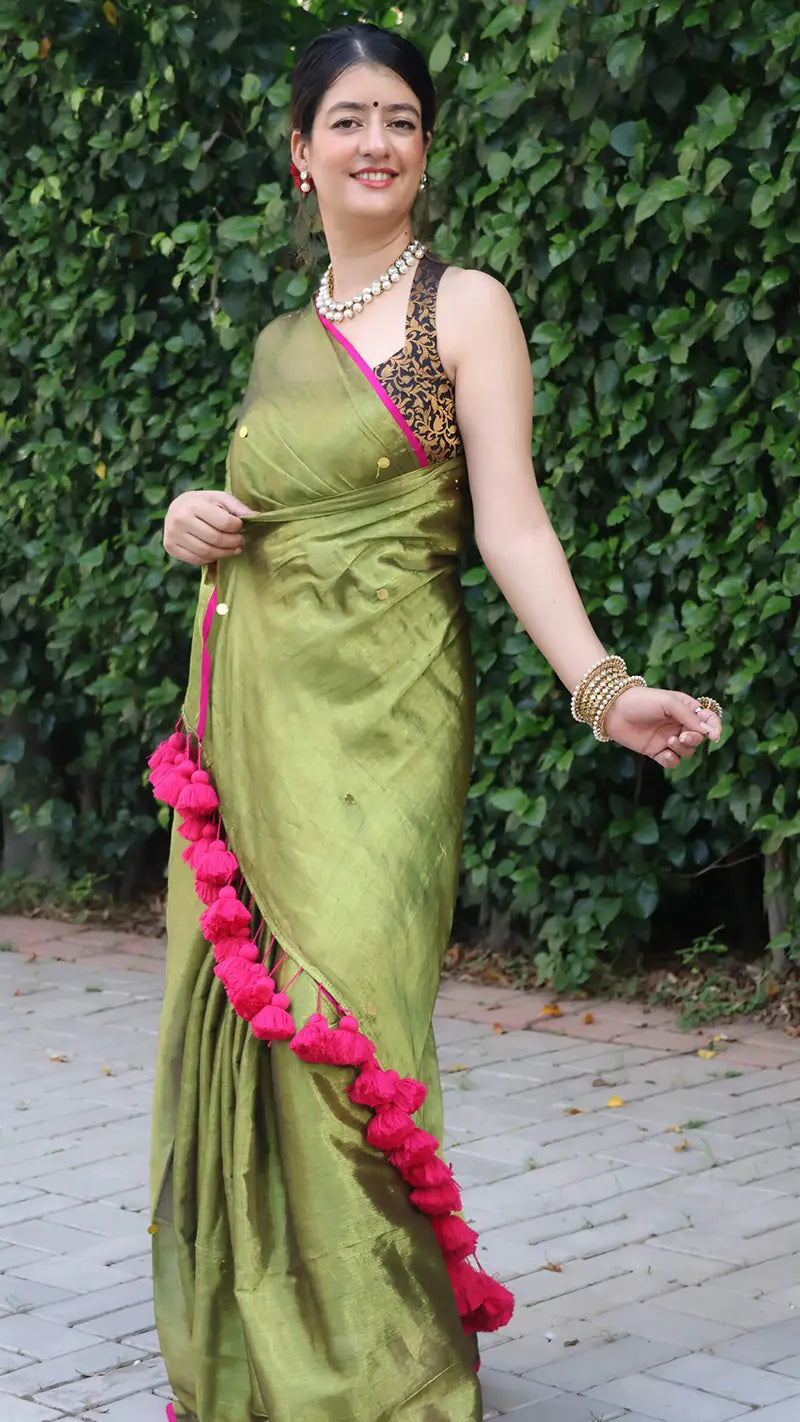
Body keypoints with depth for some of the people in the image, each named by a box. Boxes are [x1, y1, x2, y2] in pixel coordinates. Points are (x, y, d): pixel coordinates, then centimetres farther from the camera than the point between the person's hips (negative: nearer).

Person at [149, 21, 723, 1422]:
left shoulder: (461, 306, 1)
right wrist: (190, 518, 4)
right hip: (248, 706, 6)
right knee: (234, 1021, 4)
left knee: (339, 1025, -14)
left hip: (376, 708, -6)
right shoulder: (279, 343, 18)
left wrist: (598, 684, -21)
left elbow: (508, 518, -8)